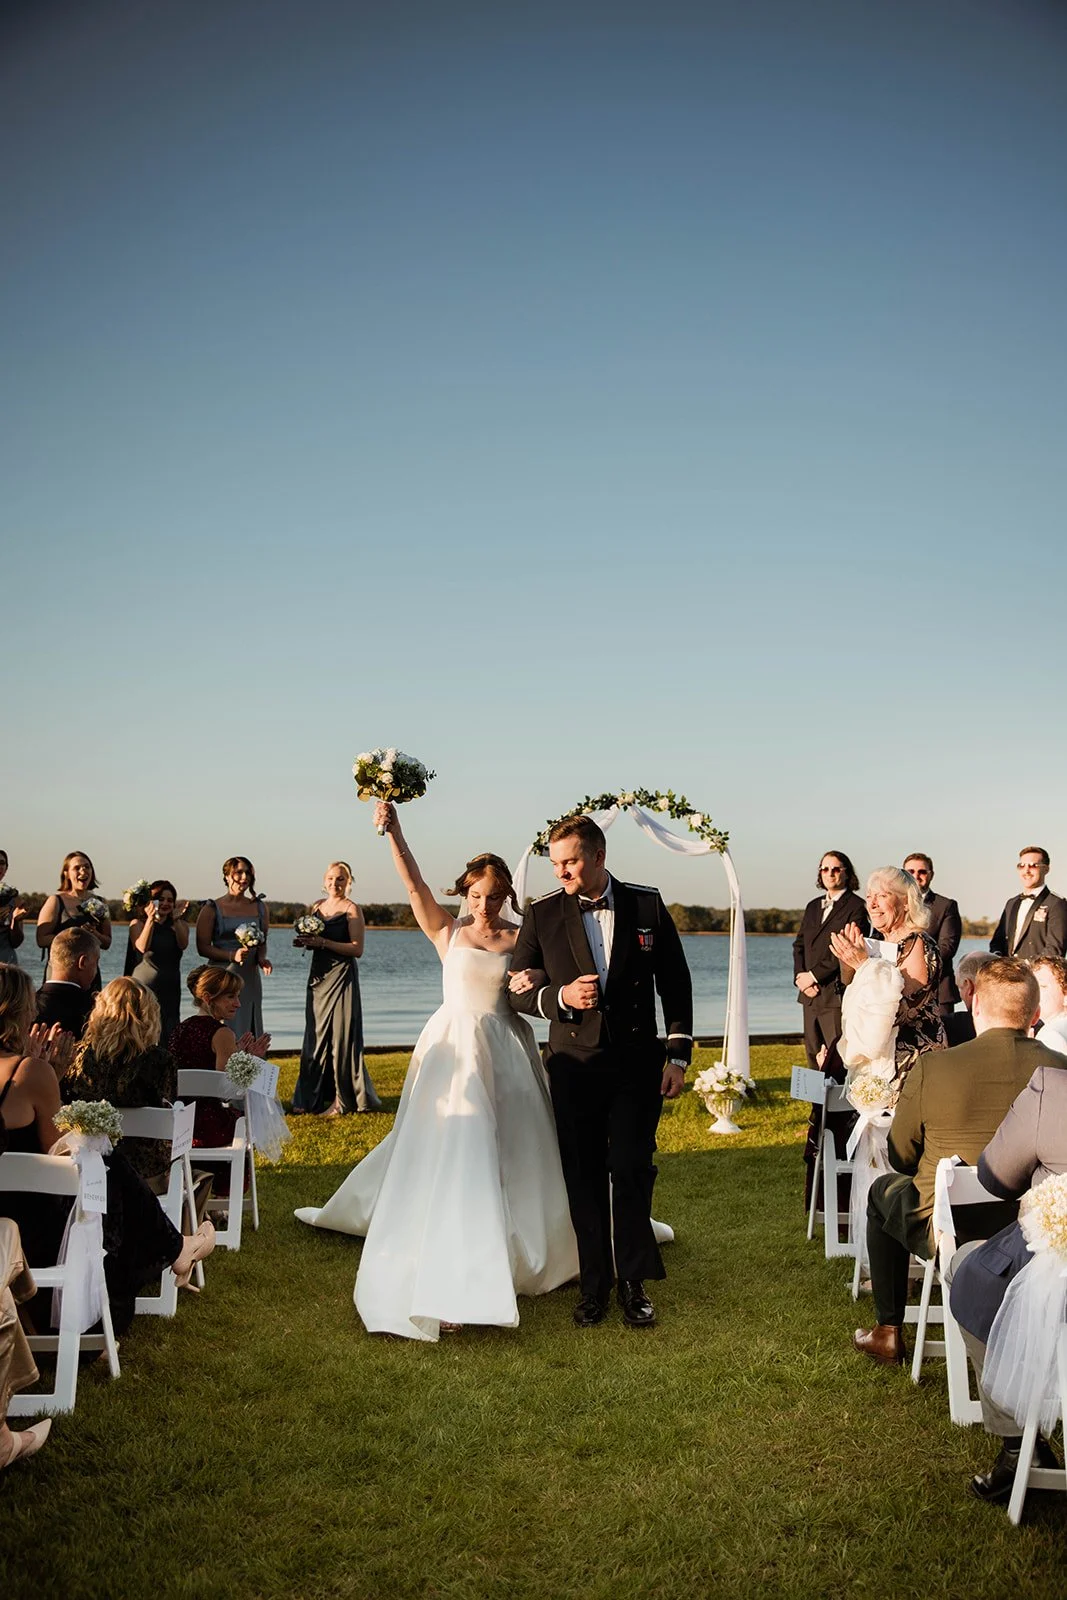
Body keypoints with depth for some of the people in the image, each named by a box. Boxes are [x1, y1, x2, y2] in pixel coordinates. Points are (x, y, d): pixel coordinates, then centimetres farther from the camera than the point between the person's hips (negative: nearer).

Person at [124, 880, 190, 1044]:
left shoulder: (181, 925, 12)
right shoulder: (138, 923, 6)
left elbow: (183, 945, -9)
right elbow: (142, 947, -13)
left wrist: (177, 920, -21)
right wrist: (151, 920, -21)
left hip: (170, 987, 2)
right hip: (144, 984, -2)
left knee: (168, 1034, -3)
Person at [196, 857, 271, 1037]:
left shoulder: (260, 907, 11)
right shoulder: (211, 909, -1)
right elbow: (202, 947, -5)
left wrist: (261, 959, -1)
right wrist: (233, 955, -17)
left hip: (250, 977, 4)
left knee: (250, 1030, 2)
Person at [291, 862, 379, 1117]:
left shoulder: (352, 909, -8)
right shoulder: (317, 906, 12)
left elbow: (357, 949, -15)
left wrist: (323, 942, -21)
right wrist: (303, 942, -1)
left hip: (341, 977, -7)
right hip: (318, 976, 7)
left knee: (340, 1035, -5)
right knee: (315, 1035, 9)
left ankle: (342, 1100, 1)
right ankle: (312, 1096, 16)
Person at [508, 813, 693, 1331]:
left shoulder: (647, 905, 0)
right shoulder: (542, 914, 0)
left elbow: (675, 984, 6)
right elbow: (517, 991, 4)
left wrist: (678, 1054, 1)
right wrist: (559, 997, -16)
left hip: (637, 1062, -1)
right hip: (574, 1065, 1)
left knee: (632, 1170, -2)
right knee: (584, 1178, 6)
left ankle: (633, 1282, 14)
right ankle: (594, 1285, 19)